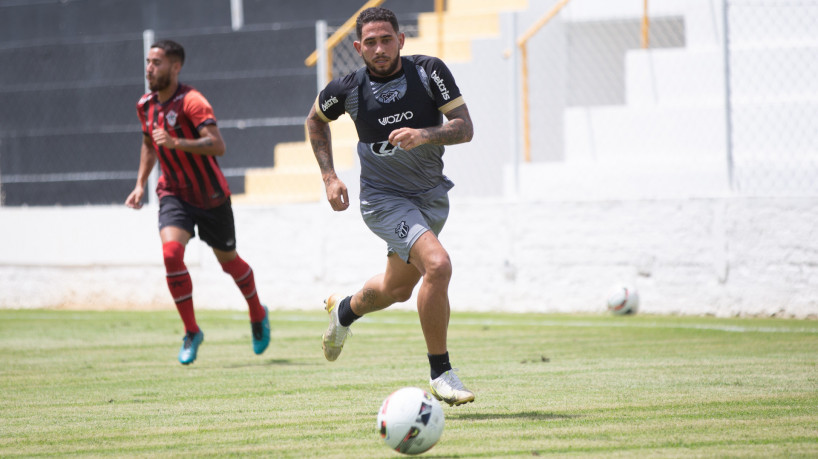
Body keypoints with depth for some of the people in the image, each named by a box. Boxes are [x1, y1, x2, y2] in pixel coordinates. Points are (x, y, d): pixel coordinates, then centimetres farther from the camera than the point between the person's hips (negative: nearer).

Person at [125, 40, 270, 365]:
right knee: (171, 252, -21)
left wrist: (175, 143, -41)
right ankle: (191, 332, -10)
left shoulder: (192, 102, -21)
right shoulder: (146, 105, 2)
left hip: (211, 196, -4)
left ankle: (258, 315, 41)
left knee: (228, 260, 12)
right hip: (174, 194, 4)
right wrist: (140, 185, 13)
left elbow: (217, 145, -33)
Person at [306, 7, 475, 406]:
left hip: (432, 195, 4)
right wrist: (329, 176, 1)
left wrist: (425, 134, -33)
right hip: (384, 199, -4)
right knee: (438, 265, -26)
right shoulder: (348, 88, -12)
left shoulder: (429, 71, -12)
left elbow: (464, 127, -14)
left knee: (397, 289, 20)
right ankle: (440, 373, -13)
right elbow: (316, 119, 10)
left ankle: (344, 310, 54)